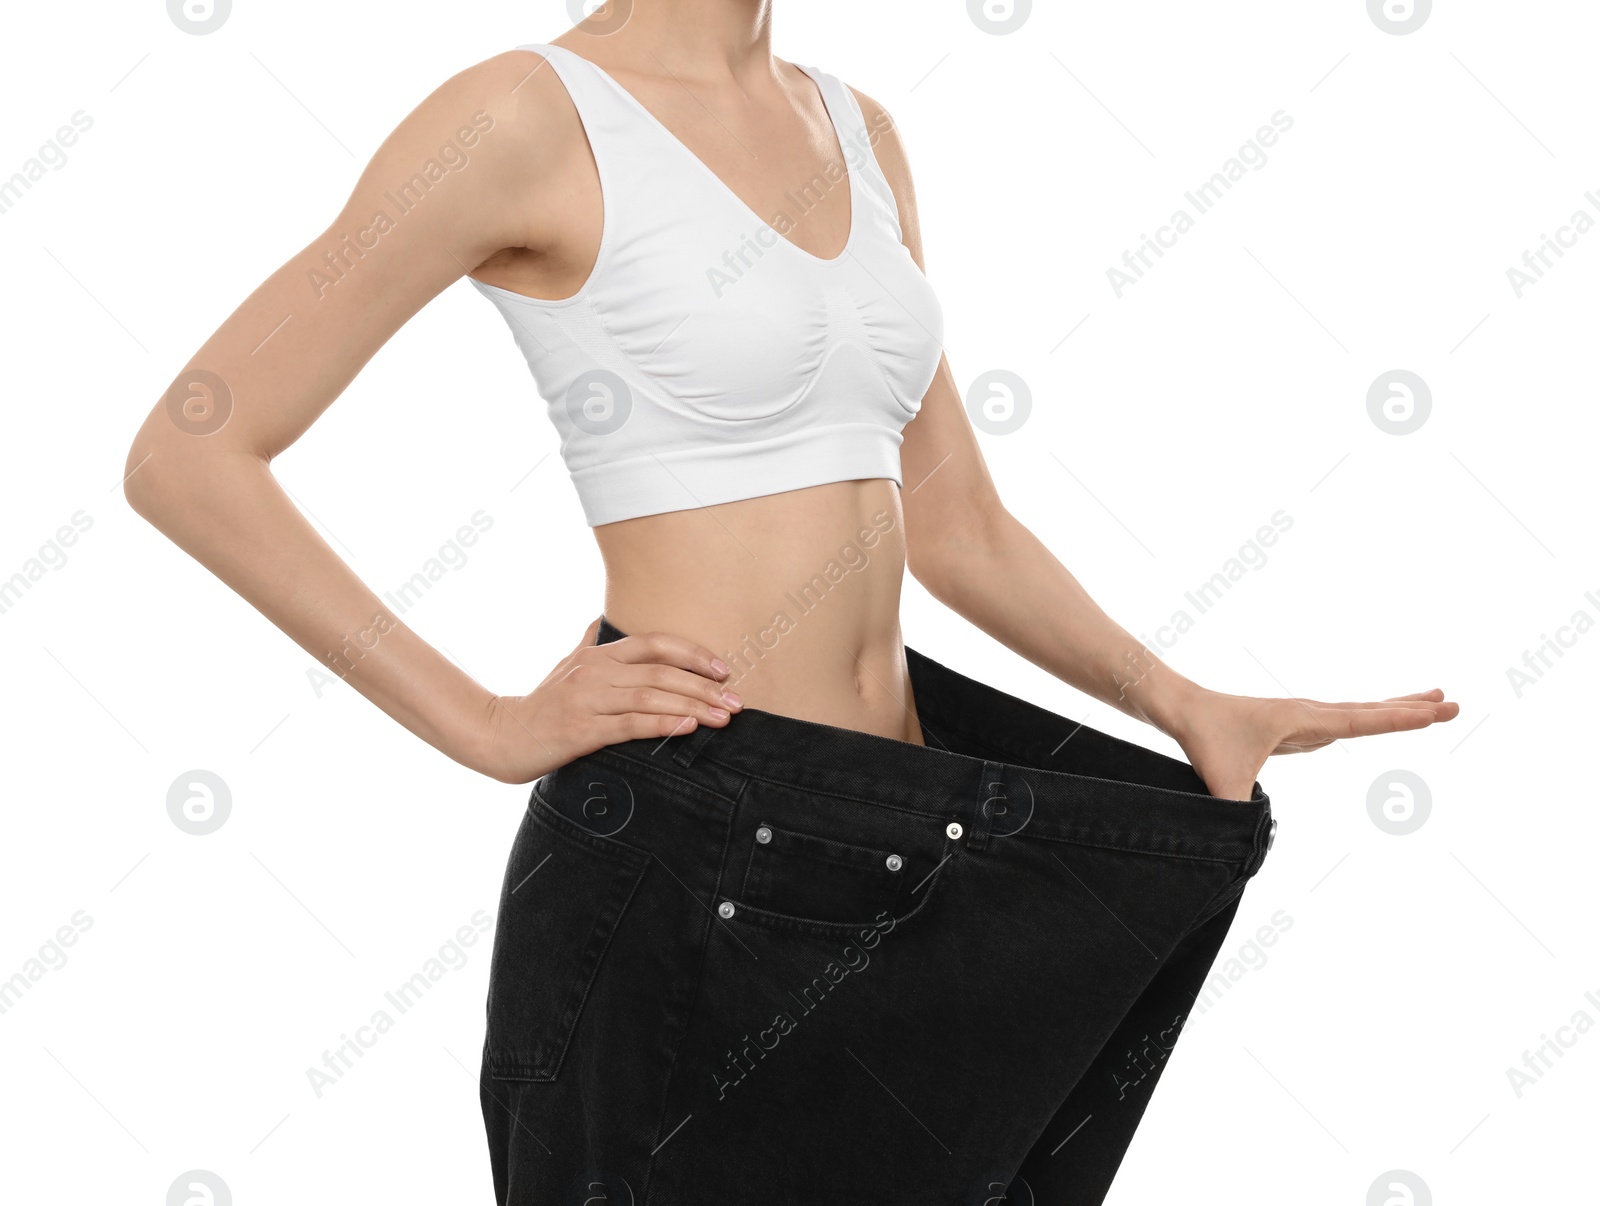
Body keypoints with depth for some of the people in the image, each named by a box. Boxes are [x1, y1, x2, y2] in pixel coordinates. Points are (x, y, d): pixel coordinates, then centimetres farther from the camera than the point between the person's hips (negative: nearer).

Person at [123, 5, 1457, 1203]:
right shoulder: (532, 117, -10)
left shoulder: (861, 133, 11)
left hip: (897, 850, 6)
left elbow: (959, 525, 13)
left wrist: (1180, 700, 1)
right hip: (689, 859, -6)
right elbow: (185, 456, -13)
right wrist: (488, 728, -14)